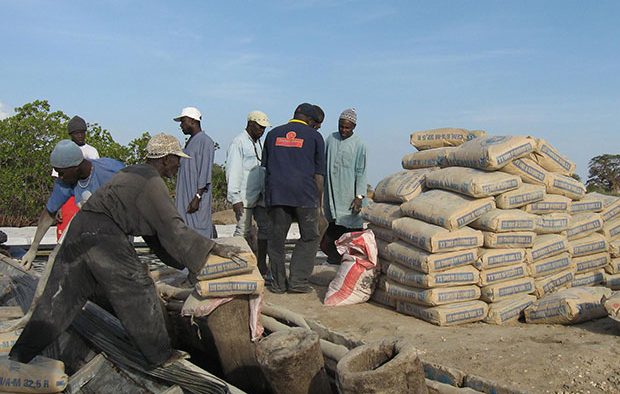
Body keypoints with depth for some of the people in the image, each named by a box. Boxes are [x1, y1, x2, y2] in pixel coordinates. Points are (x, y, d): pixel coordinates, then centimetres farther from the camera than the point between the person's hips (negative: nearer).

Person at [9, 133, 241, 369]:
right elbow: (172, 228, -14)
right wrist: (214, 249, -9)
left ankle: (18, 357, 22)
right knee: (138, 292, 0)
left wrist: (184, 261, 21)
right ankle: (160, 358, 11)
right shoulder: (152, 182, -9)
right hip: (103, 235, -10)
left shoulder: (138, 173, 22)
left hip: (80, 228, 10)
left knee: (60, 297, 15)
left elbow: (155, 229, 23)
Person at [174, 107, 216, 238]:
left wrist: (197, 197, -21)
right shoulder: (190, 142, 18)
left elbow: (205, 174, -16)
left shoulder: (205, 141, -10)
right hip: (185, 197, 9)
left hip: (196, 198, -9)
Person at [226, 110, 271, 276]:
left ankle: (261, 266, 13)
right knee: (243, 231, -5)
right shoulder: (238, 142, -6)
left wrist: (266, 192, 15)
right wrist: (235, 198, -17)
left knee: (265, 228, 6)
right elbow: (233, 172, -12)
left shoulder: (258, 143, 18)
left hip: (260, 195, 8)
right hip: (244, 196, -8)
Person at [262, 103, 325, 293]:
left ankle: (278, 283, 10)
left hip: (276, 194, 3)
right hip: (305, 194, -2)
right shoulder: (314, 136, 6)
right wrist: (319, 202, 10)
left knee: (276, 238, 8)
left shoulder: (273, 134, 15)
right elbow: (318, 174, 4)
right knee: (309, 237, 8)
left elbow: (265, 167, 17)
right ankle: (298, 280, 1)